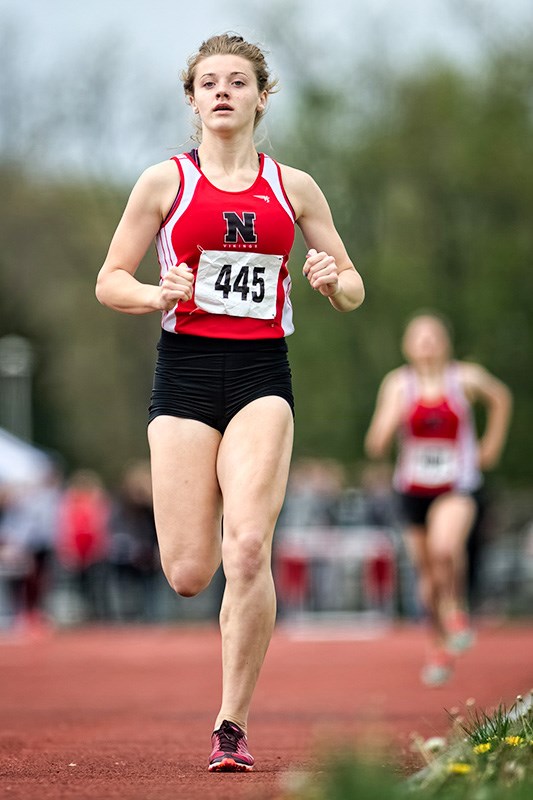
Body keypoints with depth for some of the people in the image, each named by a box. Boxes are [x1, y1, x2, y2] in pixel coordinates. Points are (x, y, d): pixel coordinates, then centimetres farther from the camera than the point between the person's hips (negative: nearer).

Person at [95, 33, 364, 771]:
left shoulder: (293, 188, 10)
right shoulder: (165, 182, 5)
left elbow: (353, 291, 15)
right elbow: (109, 281, 7)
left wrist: (333, 281, -9)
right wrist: (158, 295, -13)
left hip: (261, 376, 0)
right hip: (185, 373, 0)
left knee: (248, 549, -18)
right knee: (188, 574, -5)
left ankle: (232, 725, -8)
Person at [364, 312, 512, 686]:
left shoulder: (466, 378, -7)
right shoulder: (398, 383, -5)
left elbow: (500, 396, 16)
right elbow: (376, 447, -9)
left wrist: (492, 446, 13)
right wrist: (393, 415, -25)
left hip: (458, 489, -2)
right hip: (414, 489, 2)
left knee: (445, 547, -30)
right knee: (428, 575, 9)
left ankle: (457, 610, -2)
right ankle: (441, 647, 30)